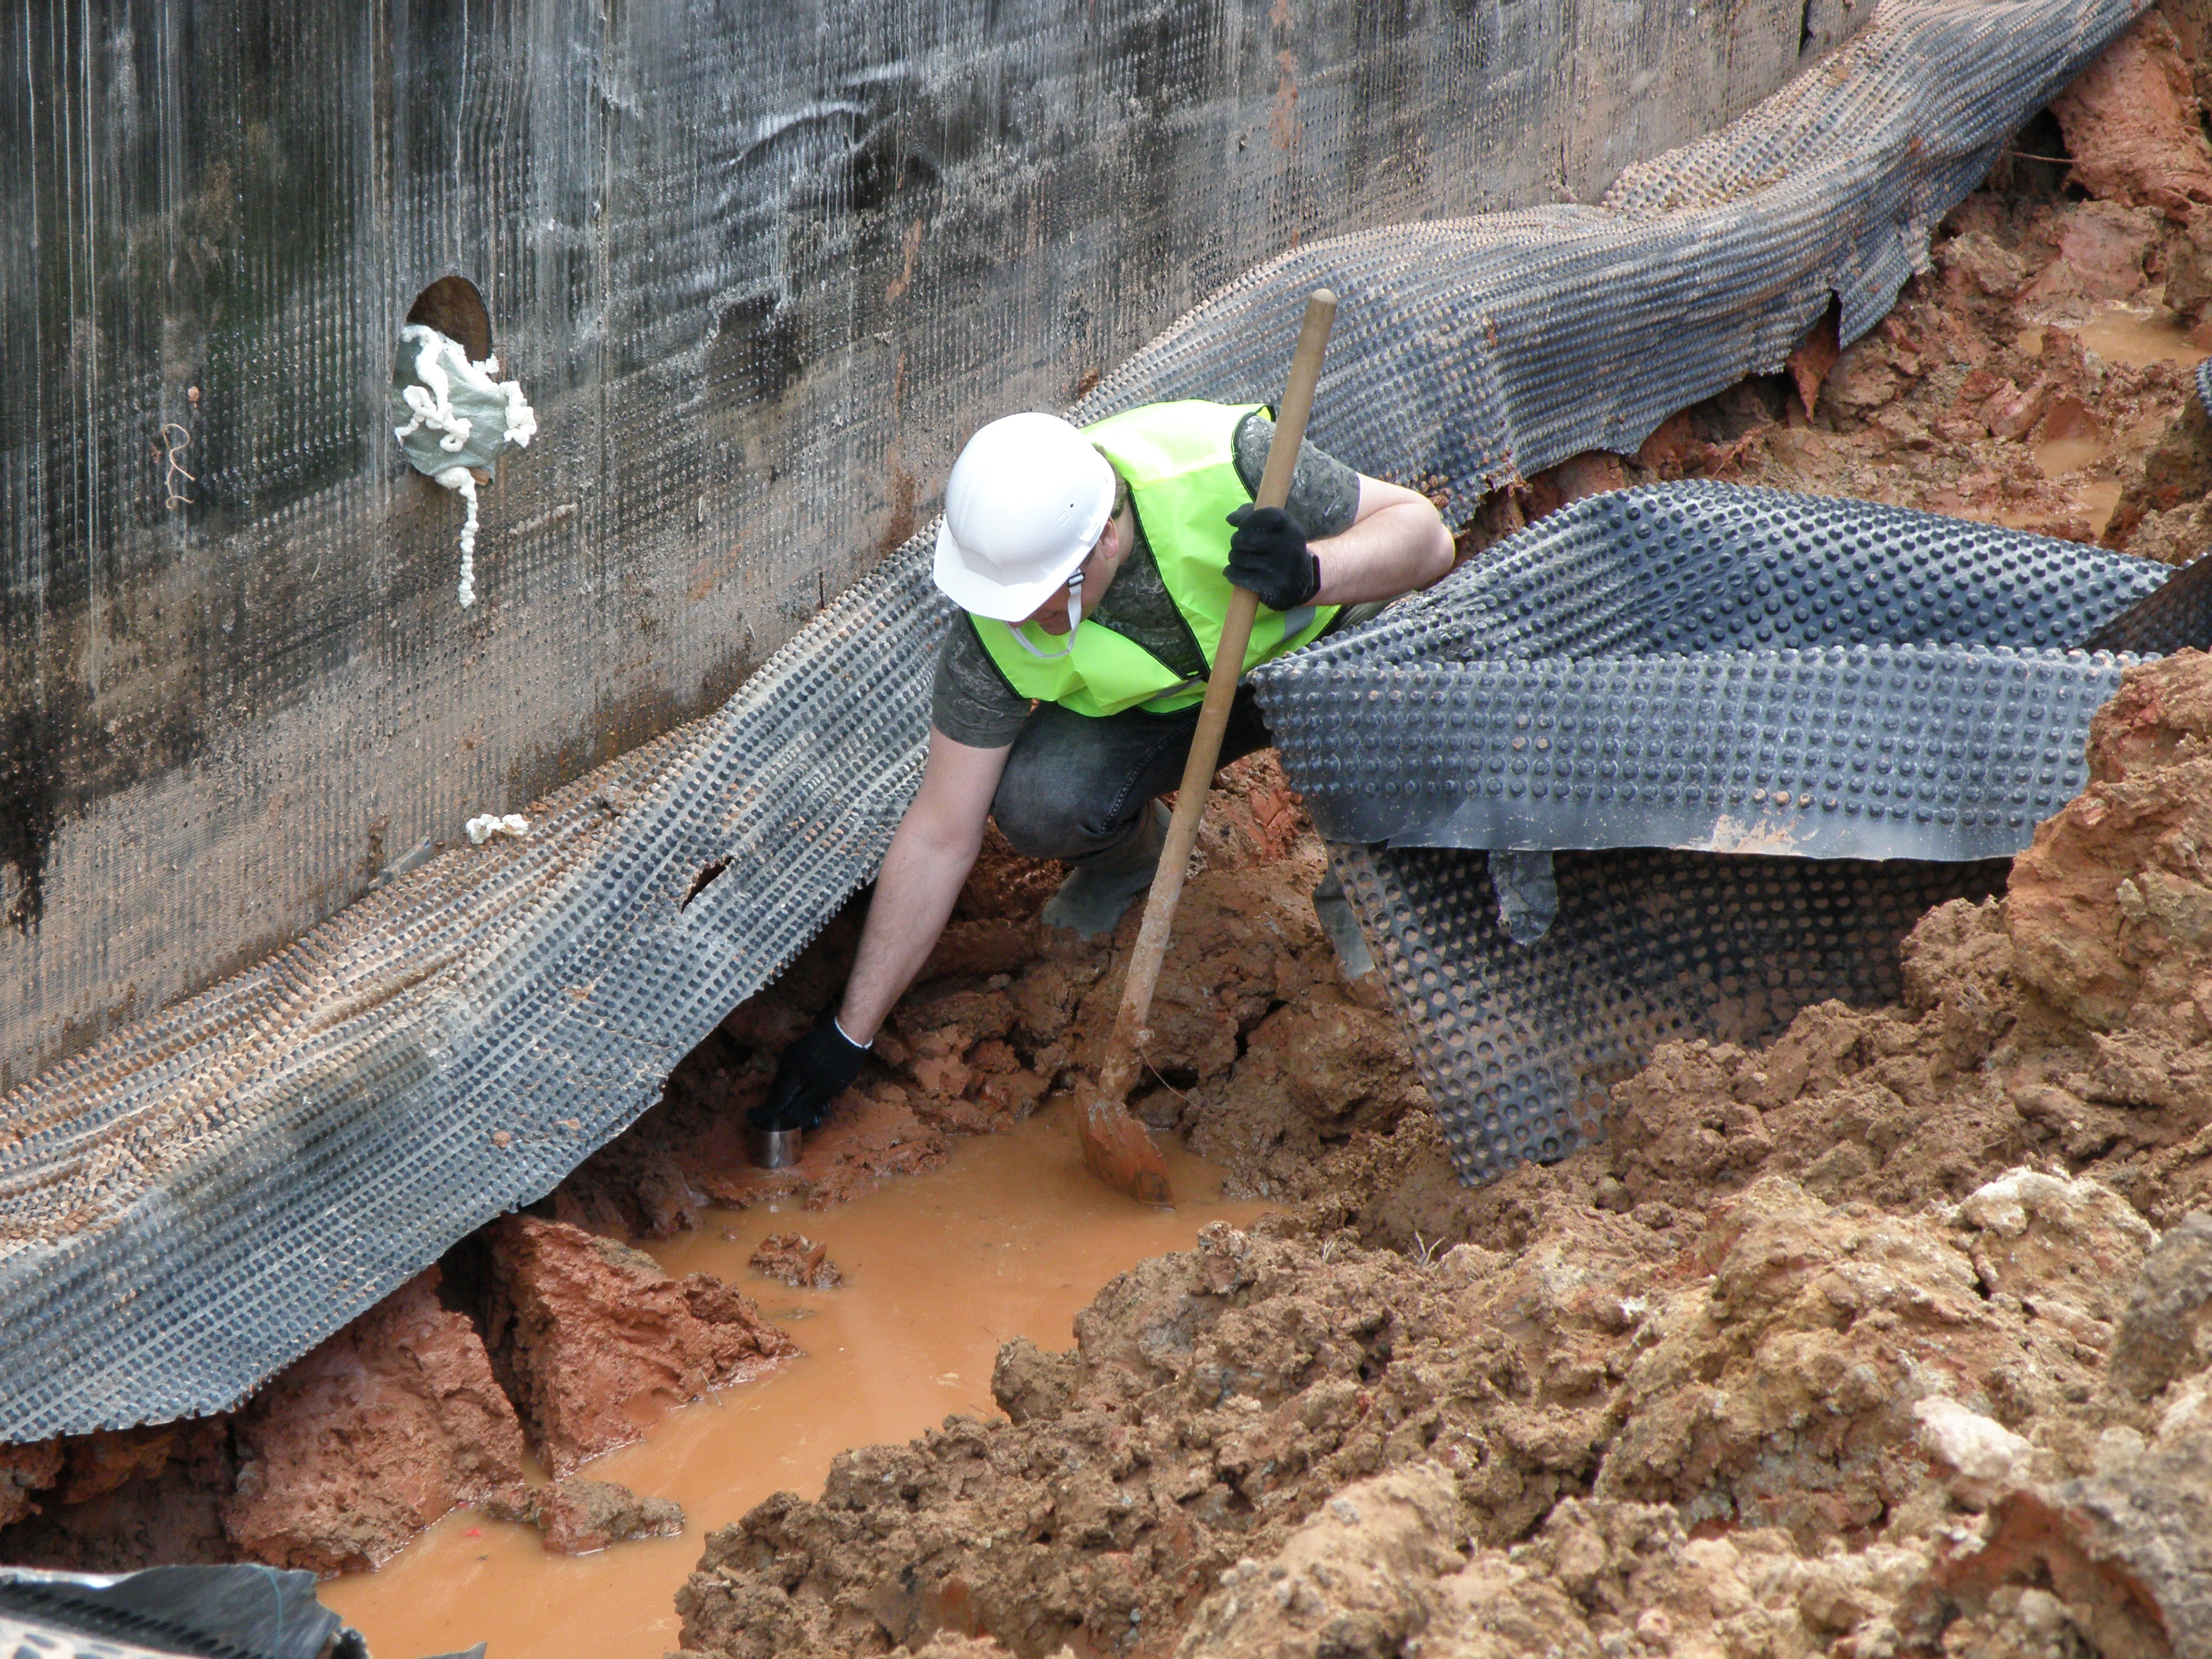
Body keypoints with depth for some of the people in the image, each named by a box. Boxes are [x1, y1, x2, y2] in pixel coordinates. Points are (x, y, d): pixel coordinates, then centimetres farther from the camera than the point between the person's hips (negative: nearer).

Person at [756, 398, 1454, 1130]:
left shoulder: (1230, 465, -37)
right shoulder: (993, 630, -28)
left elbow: (1425, 532, -26)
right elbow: (939, 837, -20)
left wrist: (1315, 574, -48)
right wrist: (848, 1036, -19)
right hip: (1161, 709, 1)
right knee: (1036, 801, -30)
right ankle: (1131, 849, 7)